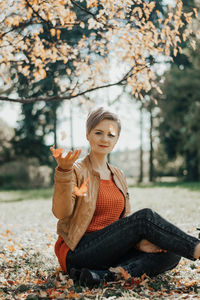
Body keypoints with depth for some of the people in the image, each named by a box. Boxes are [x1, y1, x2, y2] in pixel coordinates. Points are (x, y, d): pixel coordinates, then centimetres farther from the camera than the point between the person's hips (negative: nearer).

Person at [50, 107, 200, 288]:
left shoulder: (118, 176, 16)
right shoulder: (76, 170, -4)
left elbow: (126, 221, 12)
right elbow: (61, 213, -20)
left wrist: (139, 242, -10)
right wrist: (64, 171, -35)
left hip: (111, 252, 7)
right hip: (77, 253, -7)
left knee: (170, 254, -16)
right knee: (146, 217, -23)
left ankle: (104, 274, -29)